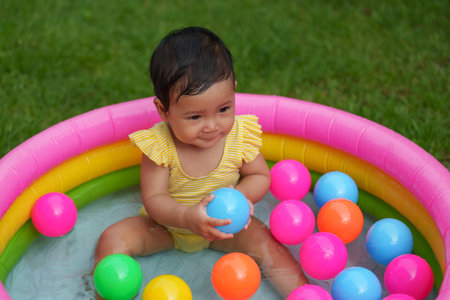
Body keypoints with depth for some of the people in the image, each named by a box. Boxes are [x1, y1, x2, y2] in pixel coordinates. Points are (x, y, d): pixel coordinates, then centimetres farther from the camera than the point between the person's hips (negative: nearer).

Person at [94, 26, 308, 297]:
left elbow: (260, 177, -8)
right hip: (167, 226, 0)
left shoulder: (239, 135, -21)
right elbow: (153, 199, -26)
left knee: (263, 239, -20)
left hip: (222, 225, 1)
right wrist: (187, 217, -47)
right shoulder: (159, 145, -28)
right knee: (113, 238, -17)